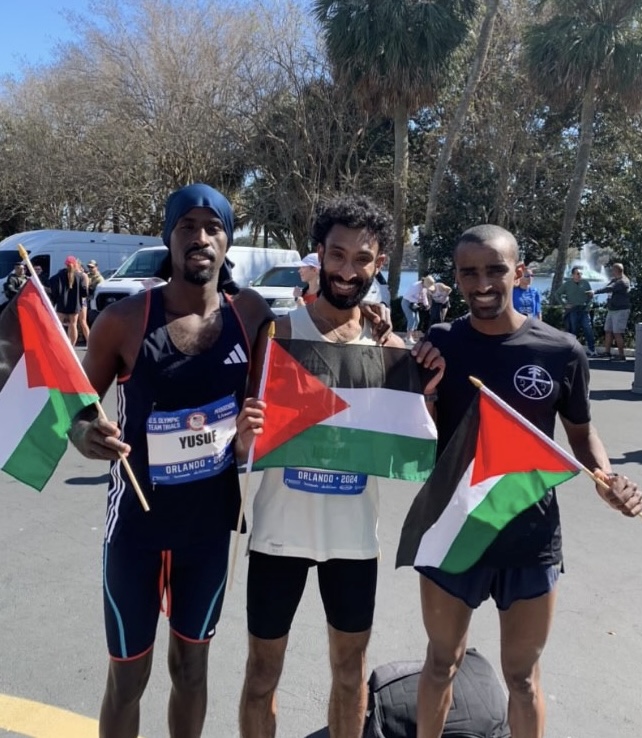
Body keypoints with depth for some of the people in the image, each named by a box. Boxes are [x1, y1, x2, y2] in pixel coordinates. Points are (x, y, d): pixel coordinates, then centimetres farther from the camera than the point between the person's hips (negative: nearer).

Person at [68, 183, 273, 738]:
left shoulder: (251, 315, -8)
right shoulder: (124, 320, -15)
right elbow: (78, 405, -4)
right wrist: (84, 434, -24)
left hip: (211, 520, 3)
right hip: (137, 521, -2)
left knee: (192, 663, 21)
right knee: (127, 676, 13)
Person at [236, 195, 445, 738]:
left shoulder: (391, 349, -1)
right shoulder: (278, 334, -8)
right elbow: (246, 442, -6)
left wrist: (424, 394, -15)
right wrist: (243, 434, -29)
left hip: (354, 535, 2)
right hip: (281, 530, -2)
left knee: (351, 671, 20)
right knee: (262, 672, 15)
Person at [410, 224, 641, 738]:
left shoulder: (561, 351, -9)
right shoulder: (438, 344, -7)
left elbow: (580, 430, 6)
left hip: (531, 539, 0)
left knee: (522, 675, 19)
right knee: (442, 662, 21)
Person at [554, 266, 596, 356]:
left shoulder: (585, 283, 5)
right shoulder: (567, 284, 2)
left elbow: (591, 295, 15)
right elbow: (557, 294, 7)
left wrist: (587, 303, 2)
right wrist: (565, 304, -1)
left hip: (584, 310, 1)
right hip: (572, 311, -1)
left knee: (588, 330, -4)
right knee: (573, 331, 3)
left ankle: (591, 350, 3)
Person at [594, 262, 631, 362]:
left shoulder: (623, 282, -18)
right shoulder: (614, 280, 13)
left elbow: (609, 289, -28)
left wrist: (595, 292, -27)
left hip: (621, 311, -9)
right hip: (612, 310, 9)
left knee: (617, 333, -11)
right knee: (608, 331, 9)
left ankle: (621, 355, -7)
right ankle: (607, 352, 16)